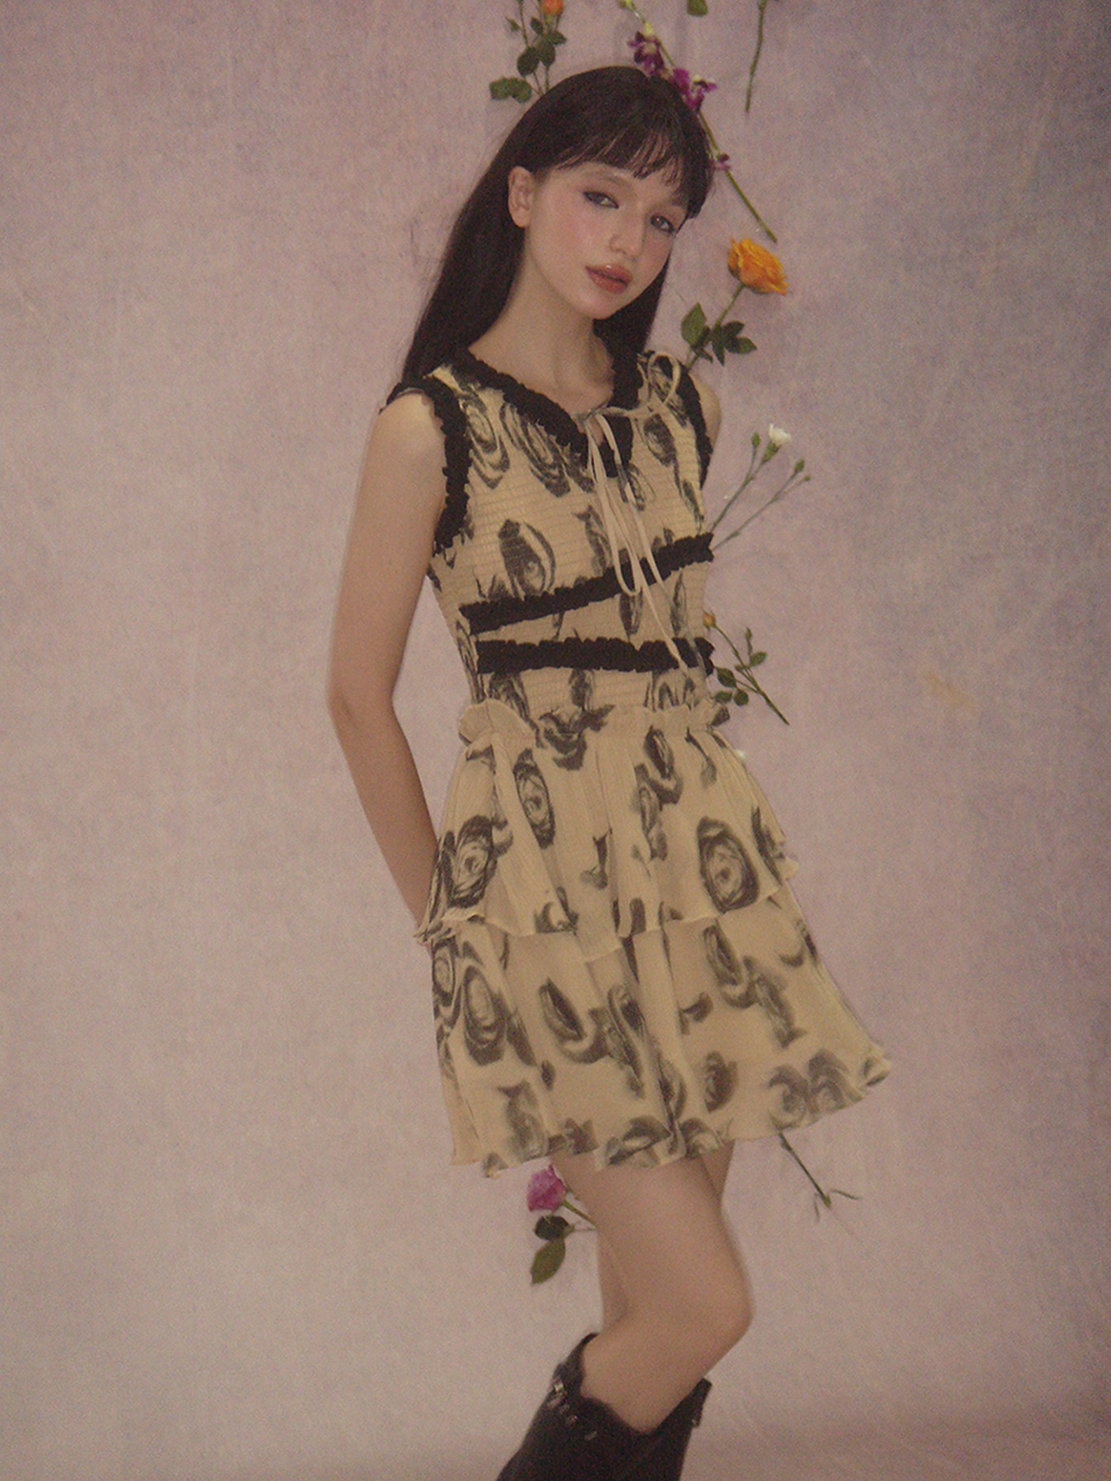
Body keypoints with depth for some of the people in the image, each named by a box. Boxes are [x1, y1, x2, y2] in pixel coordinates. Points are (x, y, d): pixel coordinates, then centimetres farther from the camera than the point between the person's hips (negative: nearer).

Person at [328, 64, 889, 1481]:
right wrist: (451, 918, 3)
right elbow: (359, 696, -2)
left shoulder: (678, 407, 10)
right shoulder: (431, 427, -7)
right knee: (703, 1306, -6)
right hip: (546, 871, -5)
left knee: (651, 1305, 10)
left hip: (705, 849, 5)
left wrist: (705, 817, 16)